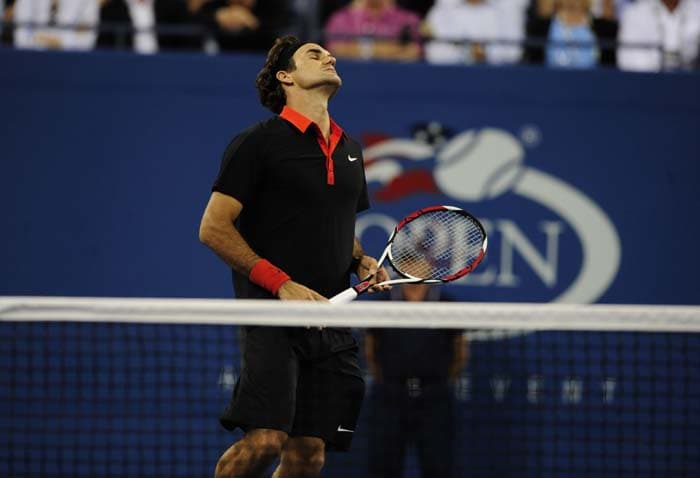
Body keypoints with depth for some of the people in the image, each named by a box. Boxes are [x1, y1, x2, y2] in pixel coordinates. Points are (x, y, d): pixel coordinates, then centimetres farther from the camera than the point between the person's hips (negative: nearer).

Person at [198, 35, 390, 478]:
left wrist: (362, 261, 7)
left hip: (332, 320, 6)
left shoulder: (349, 149, 19)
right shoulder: (259, 142, -2)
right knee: (265, 440, -20)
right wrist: (282, 283, -15)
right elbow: (213, 228, -7)